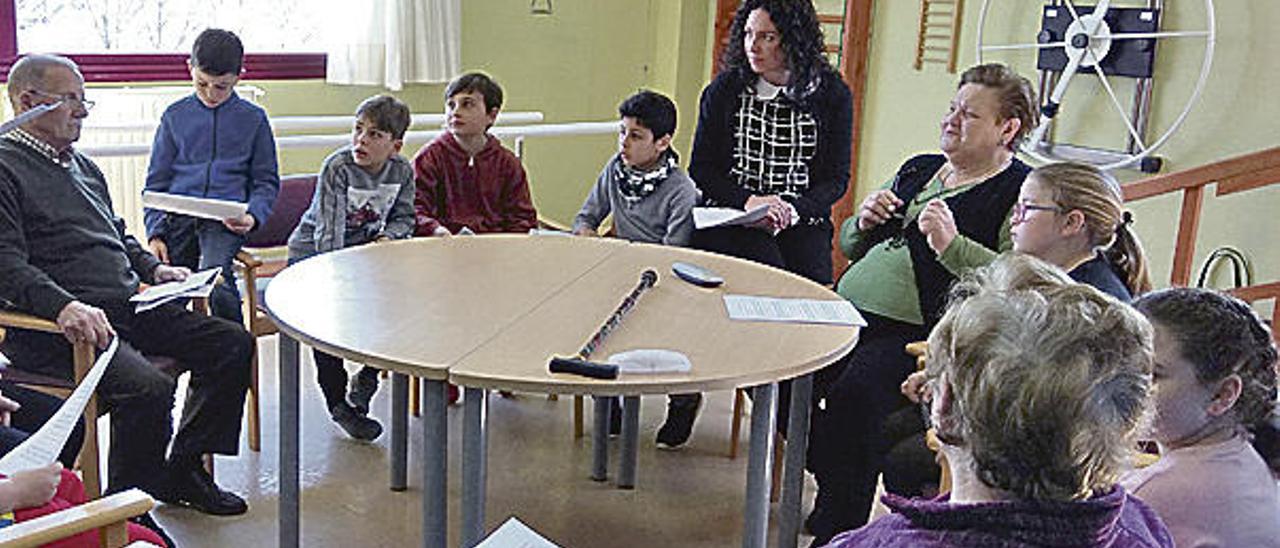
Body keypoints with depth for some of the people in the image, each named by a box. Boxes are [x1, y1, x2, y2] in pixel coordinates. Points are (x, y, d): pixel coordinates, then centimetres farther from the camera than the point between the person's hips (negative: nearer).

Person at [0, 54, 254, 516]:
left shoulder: (84, 166, 25)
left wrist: (153, 269, 15)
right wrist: (64, 306, -31)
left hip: (126, 304, 9)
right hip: (55, 325, -9)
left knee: (233, 344, -3)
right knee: (148, 389, -33)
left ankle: (183, 470, 8)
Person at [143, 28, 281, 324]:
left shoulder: (253, 118, 10)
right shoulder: (175, 116, 13)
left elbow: (266, 181, 13)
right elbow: (156, 181, 14)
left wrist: (253, 216, -7)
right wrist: (155, 233, 1)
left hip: (226, 219, -2)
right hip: (178, 217, 3)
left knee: (215, 273, -31)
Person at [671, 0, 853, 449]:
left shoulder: (831, 95, 4)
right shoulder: (724, 91, 4)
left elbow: (836, 178, 5)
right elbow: (701, 171, 3)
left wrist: (794, 208, -15)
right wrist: (748, 201, -15)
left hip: (802, 222, 2)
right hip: (729, 217, -1)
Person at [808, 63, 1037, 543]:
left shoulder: (1020, 192, 0)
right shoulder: (918, 170, 22)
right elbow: (851, 247, 28)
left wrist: (952, 245, -20)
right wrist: (864, 221, 7)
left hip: (919, 329, -8)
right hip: (849, 307, 8)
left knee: (854, 392, -31)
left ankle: (837, 528, -12)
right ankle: (834, 482, 9)